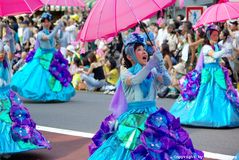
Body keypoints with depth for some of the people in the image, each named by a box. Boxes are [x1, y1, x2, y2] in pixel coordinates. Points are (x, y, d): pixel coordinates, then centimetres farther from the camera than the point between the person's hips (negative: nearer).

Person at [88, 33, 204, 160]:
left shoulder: (153, 72, 8)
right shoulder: (125, 72, 1)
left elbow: (167, 82, -10)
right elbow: (134, 80, -22)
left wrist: (160, 65, -28)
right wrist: (151, 63, -34)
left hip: (153, 117, 2)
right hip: (132, 118, -2)